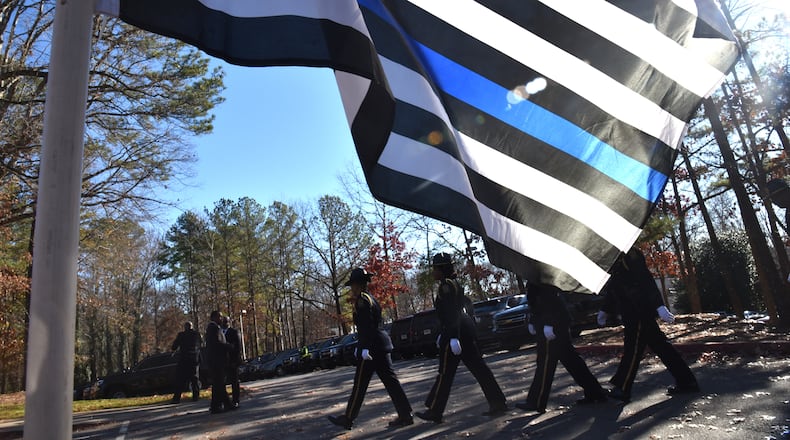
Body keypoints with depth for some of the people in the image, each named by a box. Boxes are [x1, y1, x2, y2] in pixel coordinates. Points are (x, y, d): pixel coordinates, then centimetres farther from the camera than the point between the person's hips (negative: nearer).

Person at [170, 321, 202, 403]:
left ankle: (177, 397, -1)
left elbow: (173, 347, -3)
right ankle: (196, 396, 9)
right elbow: (201, 343, 17)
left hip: (184, 360, -3)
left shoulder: (181, 335, -6)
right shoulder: (197, 334, 2)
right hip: (195, 359, 3)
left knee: (180, 380, 4)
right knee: (194, 378, 13)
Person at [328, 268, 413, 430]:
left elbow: (367, 326, -19)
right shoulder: (371, 298, 17)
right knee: (390, 380, 7)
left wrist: (365, 348, -21)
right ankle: (405, 415, 6)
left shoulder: (362, 300, -11)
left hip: (372, 346, -9)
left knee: (360, 384, 1)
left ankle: (348, 418, 13)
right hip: (382, 344, 9)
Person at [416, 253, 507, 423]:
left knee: (445, 373, 0)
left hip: (456, 332, -10)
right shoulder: (454, 284, 17)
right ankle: (498, 403, 10)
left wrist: (453, 337, -28)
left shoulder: (445, 286, -13)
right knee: (478, 367, 10)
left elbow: (451, 313, -23)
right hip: (467, 330, 10)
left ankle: (434, 411, 10)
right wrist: (443, 335, 28)